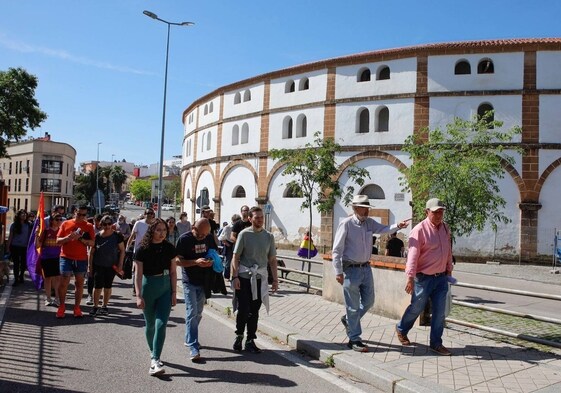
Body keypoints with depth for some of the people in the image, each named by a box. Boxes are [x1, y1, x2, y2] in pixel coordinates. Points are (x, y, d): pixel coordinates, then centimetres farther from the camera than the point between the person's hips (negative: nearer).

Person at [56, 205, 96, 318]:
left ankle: (77, 307, 15)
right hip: (66, 258, 0)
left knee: (79, 283, 6)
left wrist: (81, 239, -17)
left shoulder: (89, 226, 4)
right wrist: (68, 237, -14)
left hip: (81, 259, 1)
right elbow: (58, 241, 4)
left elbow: (92, 243, -2)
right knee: (64, 282, -2)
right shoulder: (66, 224, 5)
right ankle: (61, 306, 14)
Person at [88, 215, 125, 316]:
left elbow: (122, 251, -1)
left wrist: (120, 265, -6)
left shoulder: (117, 236, -5)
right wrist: (90, 264, -1)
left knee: (108, 286, 10)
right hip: (98, 265, 0)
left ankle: (104, 306, 22)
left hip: (111, 266, 1)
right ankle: (95, 306, 8)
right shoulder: (97, 236, -4)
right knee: (98, 286, -3)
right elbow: (92, 252, 3)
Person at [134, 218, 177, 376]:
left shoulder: (169, 248, -1)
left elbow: (173, 272, 4)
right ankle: (153, 353, 35)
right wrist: (139, 296, -15)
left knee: (161, 324, -10)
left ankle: (155, 360, -9)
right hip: (148, 286, -1)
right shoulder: (143, 249, -9)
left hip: (165, 288, 1)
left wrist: (174, 292, 1)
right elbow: (138, 274, -9)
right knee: (150, 324, 13)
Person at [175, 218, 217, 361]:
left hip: (204, 281, 5)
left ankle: (189, 339, 33)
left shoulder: (209, 237, 1)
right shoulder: (184, 239, -12)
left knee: (198, 313, 16)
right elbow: (177, 261, -13)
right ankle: (193, 347, -6)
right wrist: (196, 262, -26)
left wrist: (212, 261, -8)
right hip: (190, 282, -5)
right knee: (192, 313, -8)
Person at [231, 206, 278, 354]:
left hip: (260, 278, 3)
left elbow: (272, 260, 10)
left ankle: (250, 341, 20)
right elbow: (235, 257, -5)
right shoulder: (244, 234, -5)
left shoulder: (269, 236, 6)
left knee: (254, 311, 9)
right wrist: (235, 277, -12)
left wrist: (275, 279, 6)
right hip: (244, 277, -3)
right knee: (243, 309, -2)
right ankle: (239, 335, 23)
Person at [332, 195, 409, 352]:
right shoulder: (346, 224, -13)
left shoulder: (369, 222, 6)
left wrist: (397, 226, -27)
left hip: (366, 268, 7)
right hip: (351, 269, -6)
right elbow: (337, 250, -12)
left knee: (368, 302, 16)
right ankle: (354, 340, 15)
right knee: (353, 306, 2)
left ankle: (348, 320, 40)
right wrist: (338, 272, -14)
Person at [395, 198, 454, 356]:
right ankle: (401, 329, 35)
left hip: (441, 278, 6)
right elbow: (413, 255, -21)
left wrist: (449, 269, 20)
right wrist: (410, 277, -27)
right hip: (424, 278, -6)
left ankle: (436, 344, 17)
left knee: (439, 312, 6)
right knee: (416, 308, 10)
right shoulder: (419, 230, -16)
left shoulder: (445, 227, 7)